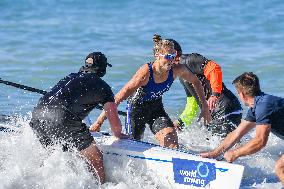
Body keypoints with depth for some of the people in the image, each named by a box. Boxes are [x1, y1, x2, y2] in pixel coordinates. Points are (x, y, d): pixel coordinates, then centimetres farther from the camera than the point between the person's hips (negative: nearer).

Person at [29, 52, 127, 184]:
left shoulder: (70, 77, 33)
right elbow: (114, 122, 16)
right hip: (62, 118, -6)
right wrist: (118, 134, 39)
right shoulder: (102, 87, 16)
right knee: (96, 159, 0)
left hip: (37, 113, 6)